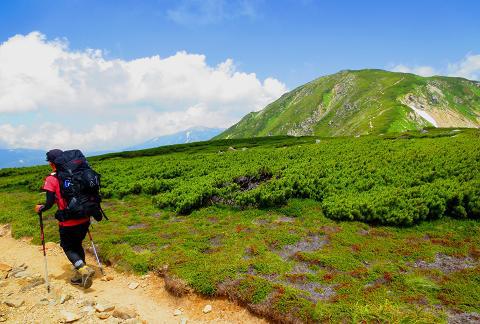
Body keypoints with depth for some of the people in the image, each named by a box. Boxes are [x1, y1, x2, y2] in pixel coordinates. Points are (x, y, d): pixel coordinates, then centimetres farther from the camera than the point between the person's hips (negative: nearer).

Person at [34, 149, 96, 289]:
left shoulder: (51, 179, -9)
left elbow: (50, 203, -11)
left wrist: (40, 209, 9)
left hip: (68, 223, -5)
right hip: (84, 220, 5)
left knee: (68, 248, 14)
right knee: (77, 245, 22)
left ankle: (84, 269, -8)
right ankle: (79, 276, 26)